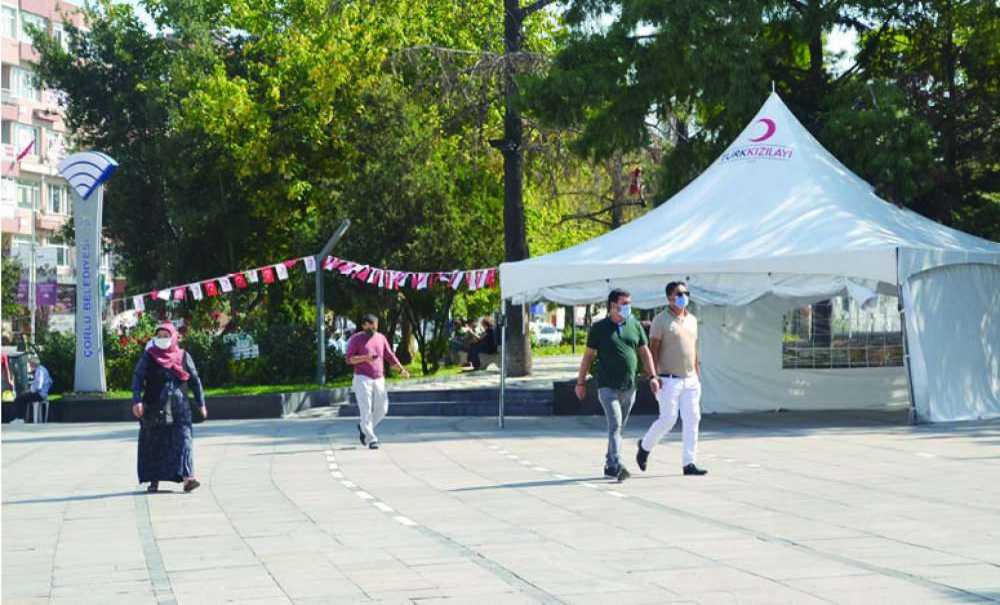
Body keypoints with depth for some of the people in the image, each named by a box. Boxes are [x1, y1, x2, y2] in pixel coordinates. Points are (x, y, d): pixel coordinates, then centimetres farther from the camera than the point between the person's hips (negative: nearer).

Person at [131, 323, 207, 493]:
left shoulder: (183, 356, 5)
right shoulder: (148, 356, 1)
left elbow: (194, 380, 11)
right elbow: (137, 378, -9)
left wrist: (201, 403, 10)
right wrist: (137, 400, -23)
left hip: (178, 407, 0)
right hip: (154, 407, 0)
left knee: (183, 440, -11)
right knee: (154, 443, 4)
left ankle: (187, 478, -20)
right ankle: (154, 480, 13)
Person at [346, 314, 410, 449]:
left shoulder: (381, 338, 10)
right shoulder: (356, 339, -4)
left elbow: (390, 356, 11)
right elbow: (349, 359, -11)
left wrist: (401, 369, 0)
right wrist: (364, 358, -28)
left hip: (379, 379, 5)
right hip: (362, 379, -5)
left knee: (382, 409, 1)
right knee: (366, 410, -11)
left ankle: (364, 427, 25)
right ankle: (371, 439, -9)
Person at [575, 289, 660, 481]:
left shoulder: (635, 326, 10)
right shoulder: (599, 328, -1)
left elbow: (645, 352, 12)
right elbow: (588, 356, 3)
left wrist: (652, 376, 2)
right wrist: (580, 382, 3)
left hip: (629, 387, 5)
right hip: (607, 386, -4)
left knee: (619, 427, 11)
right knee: (615, 425, -16)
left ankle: (609, 465, 22)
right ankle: (617, 466, -24)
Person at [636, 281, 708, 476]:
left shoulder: (692, 320, 14)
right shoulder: (661, 320, -6)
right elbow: (653, 349, -9)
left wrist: (698, 376, 16)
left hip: (690, 380, 6)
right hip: (669, 380, -6)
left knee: (692, 419, 0)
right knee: (668, 420, -7)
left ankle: (688, 463, 3)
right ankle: (645, 446, 19)